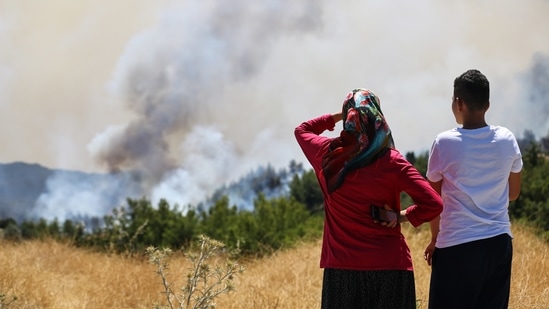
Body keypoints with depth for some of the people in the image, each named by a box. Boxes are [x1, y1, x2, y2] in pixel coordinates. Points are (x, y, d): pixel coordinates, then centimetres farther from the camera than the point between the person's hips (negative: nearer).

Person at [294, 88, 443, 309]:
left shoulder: (327, 155, -1)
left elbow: (302, 130, 22)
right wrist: (403, 216, -2)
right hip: (389, 267, -2)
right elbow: (433, 204, -15)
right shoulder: (392, 162, -10)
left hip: (341, 268, 2)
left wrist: (336, 116, 19)